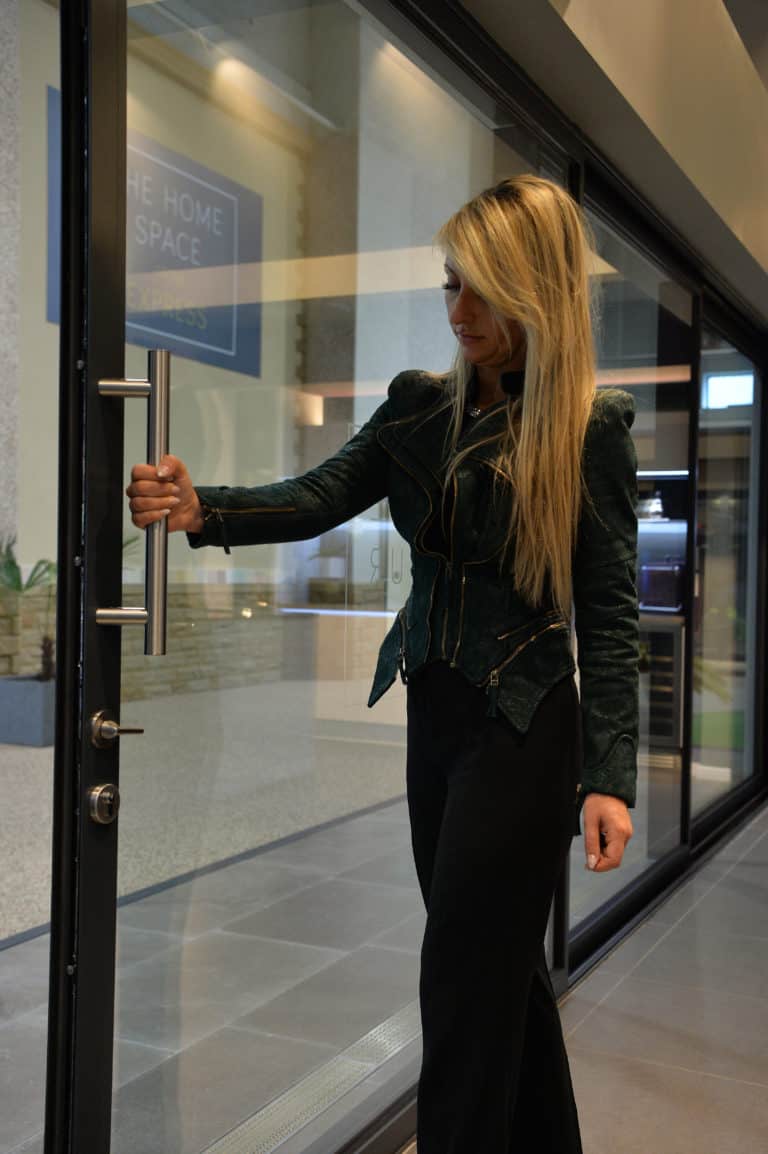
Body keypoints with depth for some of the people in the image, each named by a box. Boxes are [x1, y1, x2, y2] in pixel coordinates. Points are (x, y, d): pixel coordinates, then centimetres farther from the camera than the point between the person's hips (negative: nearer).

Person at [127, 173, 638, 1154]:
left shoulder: (591, 428, -9)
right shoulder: (421, 407, 6)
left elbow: (608, 614, -11)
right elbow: (317, 500, -4)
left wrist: (609, 776, -16)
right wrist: (200, 509, -22)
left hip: (522, 731, -6)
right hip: (434, 713, 6)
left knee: (464, 975, -1)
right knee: (500, 963, 19)